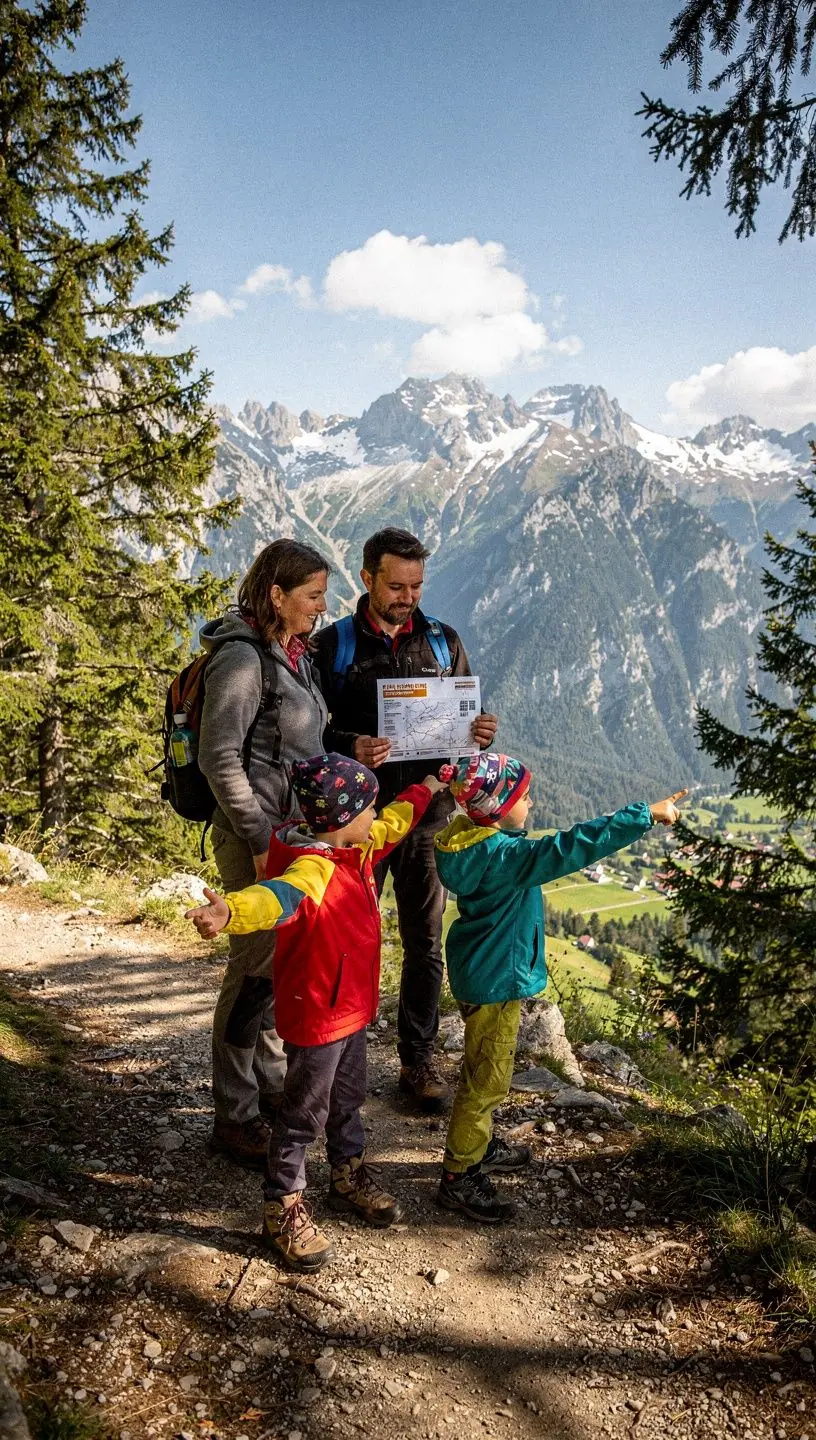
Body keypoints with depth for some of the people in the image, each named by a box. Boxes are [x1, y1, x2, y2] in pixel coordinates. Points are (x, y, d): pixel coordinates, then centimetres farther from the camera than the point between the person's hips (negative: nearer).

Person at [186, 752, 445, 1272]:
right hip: (315, 1014, -9)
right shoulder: (315, 867, -32)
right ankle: (282, 1209, 26)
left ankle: (350, 1177, 47)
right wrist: (230, 911, -74)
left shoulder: (356, 847, -1)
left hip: (351, 1008, 9)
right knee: (304, 1113, 8)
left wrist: (423, 793, 34)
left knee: (348, 1099, 26)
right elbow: (280, 896, -53)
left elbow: (391, 825, 20)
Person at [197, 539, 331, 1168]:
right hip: (256, 838, -9)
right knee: (256, 971, 1)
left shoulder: (296, 655, 10)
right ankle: (236, 1117, 16)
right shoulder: (243, 657, -17)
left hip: (297, 830, 9)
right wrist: (261, 840, -19)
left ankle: (274, 1085, 34)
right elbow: (219, 758, -20)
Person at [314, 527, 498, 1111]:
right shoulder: (333, 644, -2)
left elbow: (467, 719, 12)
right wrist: (350, 747, -24)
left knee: (426, 943, 10)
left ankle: (419, 1060, 25)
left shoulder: (444, 642, 7)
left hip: (427, 815, 3)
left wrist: (481, 734, -11)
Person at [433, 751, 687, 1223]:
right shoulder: (501, 856, -32)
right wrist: (646, 815, -37)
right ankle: (458, 1179, 20)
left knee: (484, 1070, 26)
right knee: (488, 1079, 5)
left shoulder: (478, 839, -2)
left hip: (484, 974, 10)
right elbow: (570, 848, -39)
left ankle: (481, 1146, 46)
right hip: (494, 982, -10)